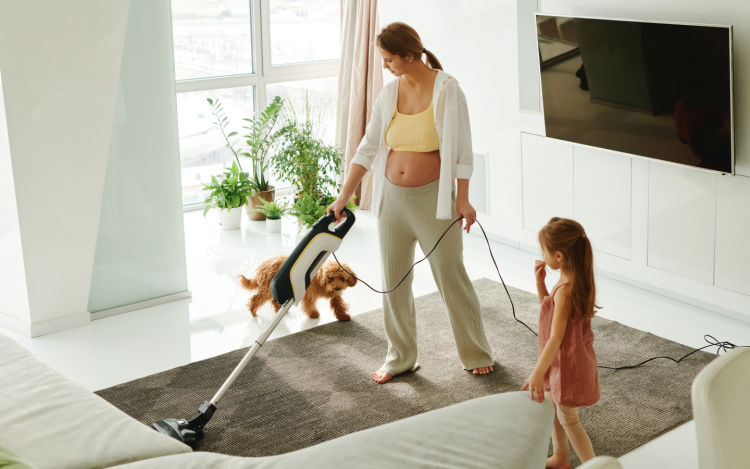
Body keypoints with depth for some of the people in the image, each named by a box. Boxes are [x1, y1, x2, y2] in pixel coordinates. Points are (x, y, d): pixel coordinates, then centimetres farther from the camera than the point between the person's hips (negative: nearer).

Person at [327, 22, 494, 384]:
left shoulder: (447, 90, -11)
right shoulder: (389, 94, 3)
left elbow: (460, 149, -10)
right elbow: (368, 148, 5)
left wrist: (463, 199, -12)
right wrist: (342, 198, 3)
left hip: (433, 198, -5)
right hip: (392, 198, 5)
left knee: (451, 276, 4)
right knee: (393, 279, 11)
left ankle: (477, 353, 21)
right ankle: (400, 357, 26)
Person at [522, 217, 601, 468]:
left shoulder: (565, 290, -31)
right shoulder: (575, 280, -3)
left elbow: (556, 338, -32)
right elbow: (548, 306, 13)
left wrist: (538, 374, -31)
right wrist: (540, 280, -1)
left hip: (567, 361, -10)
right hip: (563, 358, 10)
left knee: (568, 420, 7)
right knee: (552, 405, 26)